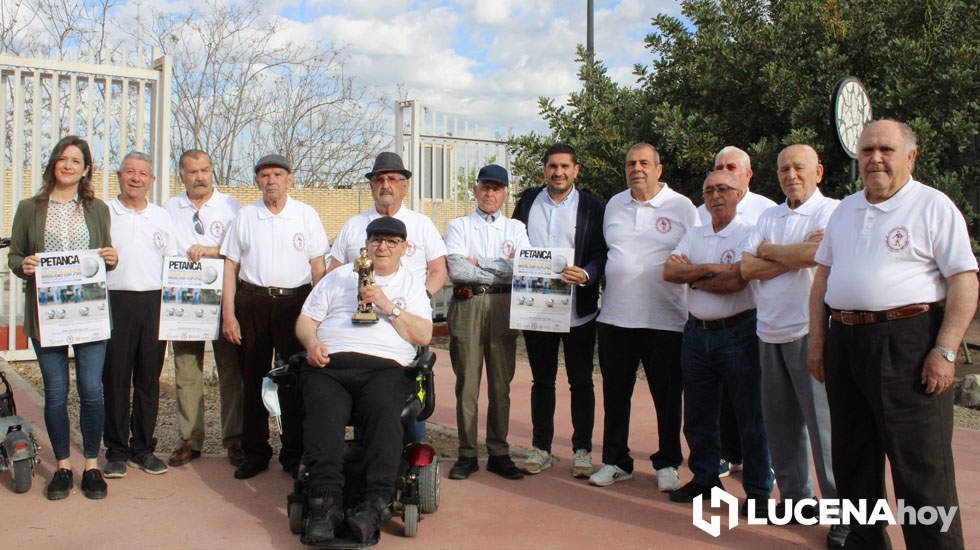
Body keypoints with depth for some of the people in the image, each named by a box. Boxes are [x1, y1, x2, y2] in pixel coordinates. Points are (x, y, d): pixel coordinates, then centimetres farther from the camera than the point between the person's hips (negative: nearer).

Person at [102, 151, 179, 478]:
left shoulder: (162, 217, 14)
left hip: (154, 303, 3)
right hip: (115, 302, -2)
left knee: (149, 378, 6)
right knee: (115, 379, 0)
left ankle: (143, 448, 17)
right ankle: (116, 451, 11)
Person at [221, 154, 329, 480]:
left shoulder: (307, 215, 7)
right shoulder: (245, 217, 10)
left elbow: (318, 267, 5)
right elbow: (230, 267, 9)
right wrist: (229, 315, 1)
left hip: (295, 301, -1)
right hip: (252, 302, 2)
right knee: (252, 380, 5)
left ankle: (294, 454, 10)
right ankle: (255, 454, 16)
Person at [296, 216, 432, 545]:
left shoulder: (411, 284, 23)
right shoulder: (340, 276, 27)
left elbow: (424, 335, 9)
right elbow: (306, 320, 21)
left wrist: (388, 307, -1)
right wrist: (312, 343, -1)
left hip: (384, 366, -1)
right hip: (330, 363, 1)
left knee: (385, 412, -35)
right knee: (323, 415, -32)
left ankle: (373, 506, -38)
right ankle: (326, 504, -36)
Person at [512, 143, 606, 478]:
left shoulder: (591, 206, -1)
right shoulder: (528, 201, 8)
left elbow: (602, 252, -4)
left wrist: (587, 275, -23)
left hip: (578, 310, -2)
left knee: (581, 382, 8)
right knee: (542, 381, 13)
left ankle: (582, 449, 20)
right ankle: (541, 448, 23)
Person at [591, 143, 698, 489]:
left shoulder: (682, 207, 1)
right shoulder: (614, 205, 13)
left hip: (664, 319, -3)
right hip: (615, 317, 4)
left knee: (667, 396, 6)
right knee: (615, 394, 11)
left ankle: (668, 464, 22)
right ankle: (615, 461, 24)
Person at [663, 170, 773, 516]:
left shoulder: (748, 234, -6)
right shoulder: (693, 235, 12)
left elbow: (734, 282, -19)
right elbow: (669, 272, -2)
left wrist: (691, 275, -6)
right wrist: (711, 269, -13)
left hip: (738, 332, -6)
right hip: (697, 332, 6)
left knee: (750, 415, 1)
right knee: (698, 414, 13)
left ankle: (758, 490, 12)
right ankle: (704, 478, 28)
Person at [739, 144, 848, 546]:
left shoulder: (832, 211, -3)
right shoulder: (768, 217, 15)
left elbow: (813, 254, -21)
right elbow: (747, 268, 3)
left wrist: (769, 249, -4)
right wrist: (794, 255, -8)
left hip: (810, 332, -6)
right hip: (770, 333, 6)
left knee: (823, 425, -6)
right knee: (780, 423, 12)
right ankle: (794, 498, 26)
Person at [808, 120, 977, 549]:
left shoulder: (934, 206, -3)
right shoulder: (845, 209, 16)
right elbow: (823, 276, 19)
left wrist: (945, 351, -16)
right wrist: (817, 339, 12)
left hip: (907, 342, -6)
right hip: (845, 341, 7)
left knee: (922, 465, -3)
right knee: (853, 458, 15)